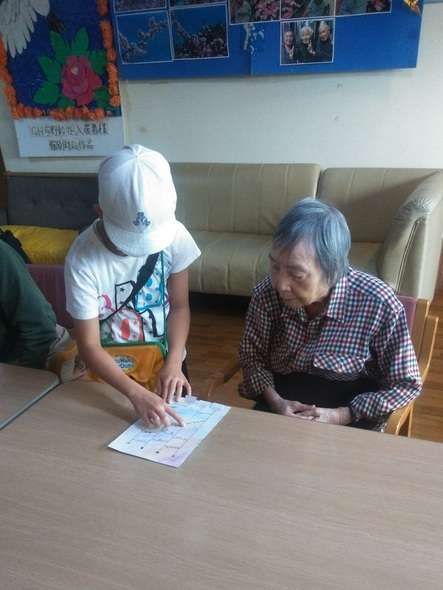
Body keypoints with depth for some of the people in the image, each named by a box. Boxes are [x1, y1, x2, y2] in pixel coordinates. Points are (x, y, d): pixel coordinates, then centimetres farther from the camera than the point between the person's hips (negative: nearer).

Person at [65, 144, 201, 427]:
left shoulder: (175, 236, -20)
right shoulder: (83, 259, -26)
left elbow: (179, 306, -7)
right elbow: (89, 346, -22)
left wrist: (173, 363, -20)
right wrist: (136, 392, -34)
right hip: (112, 371, -2)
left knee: (178, 422, 20)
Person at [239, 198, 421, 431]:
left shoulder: (379, 304, -23)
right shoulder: (266, 293, -16)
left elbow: (406, 384, -10)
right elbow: (252, 356, 0)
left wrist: (339, 416, -20)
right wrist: (275, 401, -18)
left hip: (351, 404, -1)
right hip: (285, 393, 1)